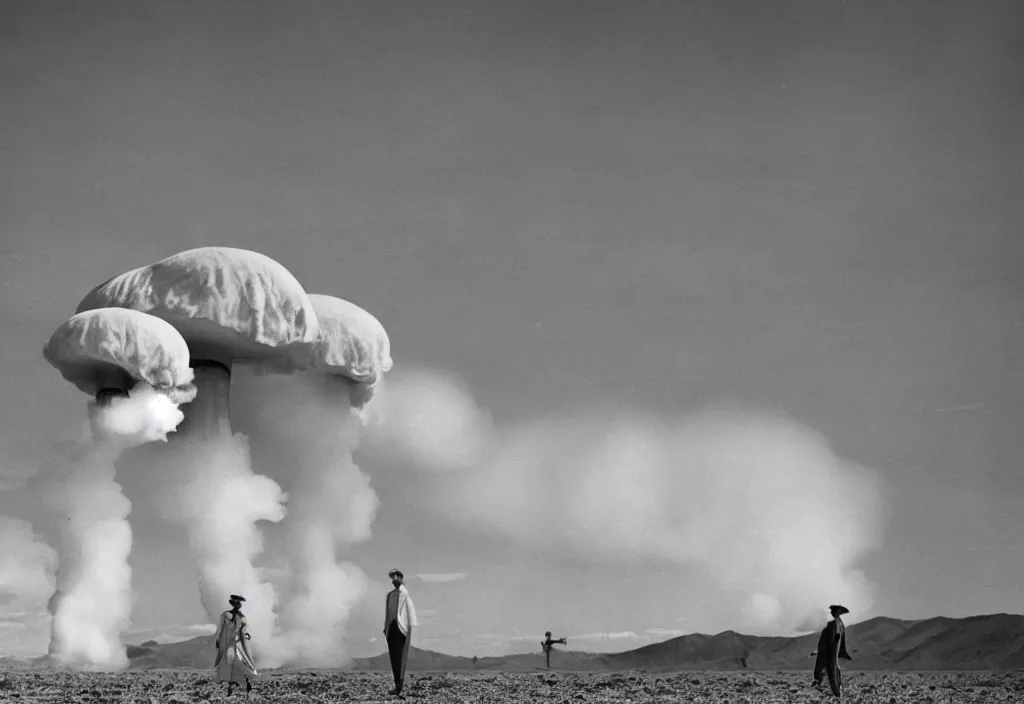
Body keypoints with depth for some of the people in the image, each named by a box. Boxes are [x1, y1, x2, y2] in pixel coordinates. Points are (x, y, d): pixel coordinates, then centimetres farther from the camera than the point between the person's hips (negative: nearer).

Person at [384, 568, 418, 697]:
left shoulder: (405, 593, -2)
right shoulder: (390, 595, 18)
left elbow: (410, 610, -8)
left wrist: (410, 627, -15)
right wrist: (385, 628, 16)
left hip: (401, 627, -7)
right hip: (391, 627, 7)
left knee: (401, 656, -12)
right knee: (393, 656, 3)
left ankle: (399, 687, -19)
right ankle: (398, 686, 4)